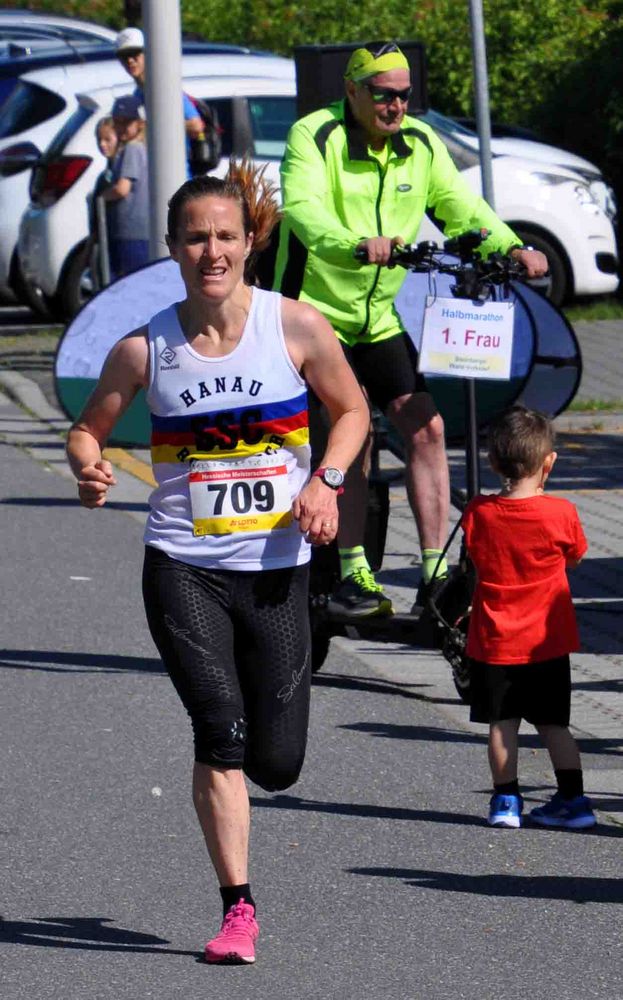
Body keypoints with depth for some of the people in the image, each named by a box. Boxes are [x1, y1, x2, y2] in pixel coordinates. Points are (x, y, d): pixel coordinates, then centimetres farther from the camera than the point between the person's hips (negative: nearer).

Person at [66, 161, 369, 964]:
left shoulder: (294, 326, -3)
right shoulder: (145, 348, -2)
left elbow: (351, 410, 10)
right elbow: (89, 429, 9)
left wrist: (326, 481, -7)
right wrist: (88, 468, -14)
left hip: (276, 568, 1)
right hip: (183, 566, -1)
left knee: (276, 763, 1)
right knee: (221, 730, -16)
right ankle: (237, 908, -6)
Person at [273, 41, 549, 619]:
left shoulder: (421, 144, 3)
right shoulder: (315, 137, -14)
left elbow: (460, 206, -4)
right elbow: (303, 208, -31)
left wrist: (512, 248, -23)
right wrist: (357, 244, -49)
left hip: (381, 318, 5)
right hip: (315, 312, -5)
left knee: (425, 427, -6)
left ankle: (436, 575, -1)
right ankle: (354, 576, -4)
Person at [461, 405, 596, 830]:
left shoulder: (478, 513, -10)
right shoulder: (560, 513, -13)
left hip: (495, 641, 0)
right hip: (548, 641, 0)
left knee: (502, 723, 8)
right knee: (554, 724, 10)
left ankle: (506, 800, 8)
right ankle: (573, 799, 10)